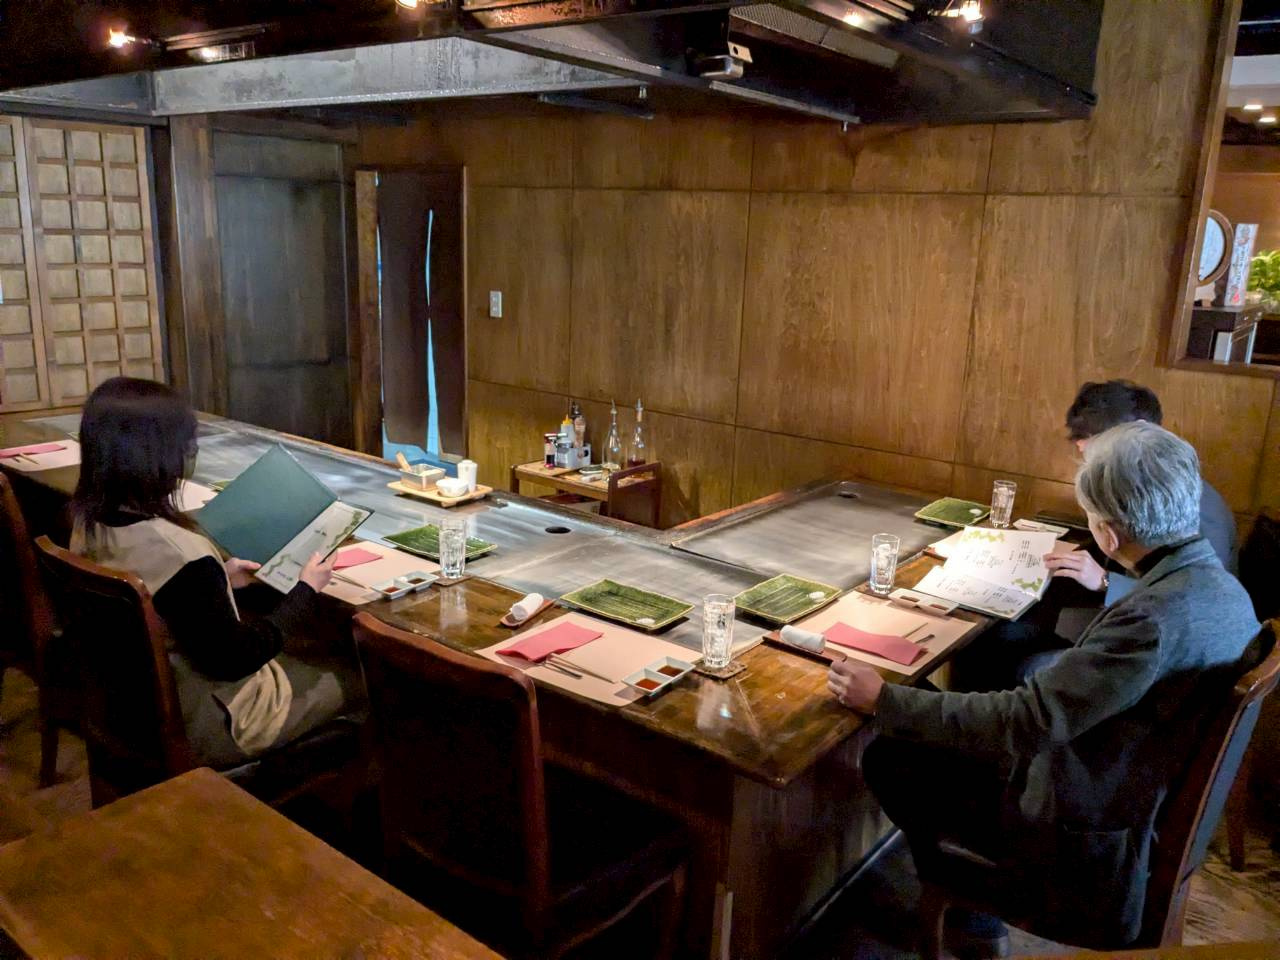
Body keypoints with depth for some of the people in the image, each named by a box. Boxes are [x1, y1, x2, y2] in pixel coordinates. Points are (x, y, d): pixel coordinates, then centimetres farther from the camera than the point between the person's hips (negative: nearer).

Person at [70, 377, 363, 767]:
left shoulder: (88, 526, -8)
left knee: (313, 646, 24)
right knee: (357, 671, 10)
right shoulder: (181, 555, -34)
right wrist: (305, 591, -14)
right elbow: (231, 660, -24)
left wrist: (221, 581, 7)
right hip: (205, 725, -8)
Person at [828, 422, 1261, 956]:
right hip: (1152, 798, 9)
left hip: (1089, 836, -9)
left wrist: (883, 700, -24)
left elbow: (1023, 721, -31)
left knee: (888, 761, 1)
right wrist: (1106, 590, 21)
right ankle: (978, 906, 26)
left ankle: (971, 917, 24)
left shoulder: (1157, 618, -34)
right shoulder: (1219, 585, -5)